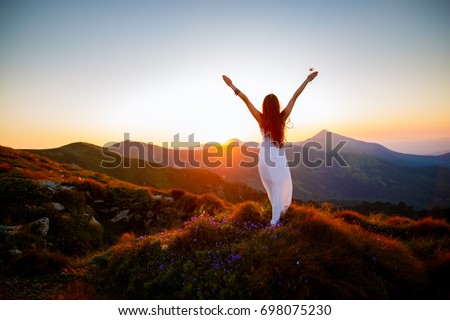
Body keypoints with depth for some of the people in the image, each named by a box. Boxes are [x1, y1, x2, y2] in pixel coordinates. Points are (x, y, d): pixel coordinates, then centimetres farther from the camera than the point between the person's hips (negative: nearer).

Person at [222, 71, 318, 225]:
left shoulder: (261, 119, -11)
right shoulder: (282, 118, -11)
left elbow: (245, 99, -10)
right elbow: (294, 97, -6)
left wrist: (231, 85, -8)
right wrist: (307, 80, 0)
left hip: (264, 158, 2)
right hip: (278, 159, -2)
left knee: (272, 189, 20)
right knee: (279, 190, 8)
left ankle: (279, 212, 38)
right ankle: (274, 221, 9)